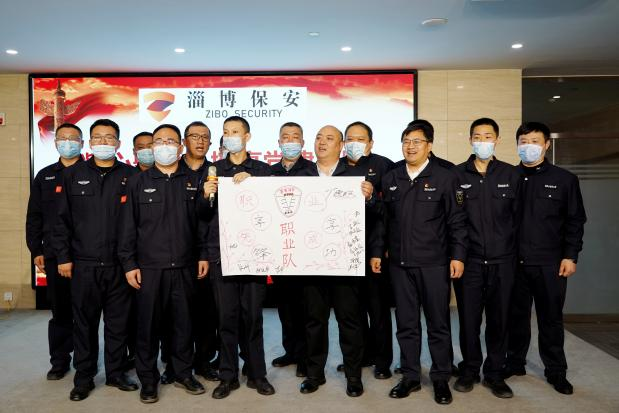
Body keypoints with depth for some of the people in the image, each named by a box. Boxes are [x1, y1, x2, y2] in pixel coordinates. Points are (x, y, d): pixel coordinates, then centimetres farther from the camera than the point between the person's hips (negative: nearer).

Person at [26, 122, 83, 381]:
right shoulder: (44, 176, 13)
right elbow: (34, 216, 13)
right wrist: (36, 250, 7)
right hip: (55, 255, 3)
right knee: (60, 311, 10)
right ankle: (59, 361, 22)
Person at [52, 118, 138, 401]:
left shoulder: (130, 176, 4)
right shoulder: (72, 175, 7)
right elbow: (62, 219, 6)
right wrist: (63, 256, 1)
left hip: (119, 264, 0)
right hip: (83, 264, 0)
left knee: (118, 322, 9)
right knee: (84, 323, 9)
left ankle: (115, 373, 25)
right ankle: (83, 378, 23)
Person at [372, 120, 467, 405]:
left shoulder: (445, 177, -1)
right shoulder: (390, 179, 9)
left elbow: (457, 221, -2)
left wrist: (457, 256, -6)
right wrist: (377, 251, 8)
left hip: (434, 264, -3)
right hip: (399, 263, 3)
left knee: (438, 323, 7)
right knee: (406, 323, 11)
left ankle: (441, 378, 23)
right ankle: (410, 376, 24)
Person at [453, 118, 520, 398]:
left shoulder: (511, 174, 5)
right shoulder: (456, 174, 2)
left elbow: (518, 217, 8)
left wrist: (512, 249, 5)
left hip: (502, 260, 1)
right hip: (468, 260, -1)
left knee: (499, 318, 8)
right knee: (468, 318, 6)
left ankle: (494, 373, 25)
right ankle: (470, 370, 25)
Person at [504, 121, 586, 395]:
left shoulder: (564, 180, 4)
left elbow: (575, 221, 4)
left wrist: (570, 256, -3)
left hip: (550, 263, -1)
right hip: (514, 261, 1)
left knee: (551, 318, 9)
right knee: (516, 316, 10)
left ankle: (556, 370, 23)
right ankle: (514, 363, 25)